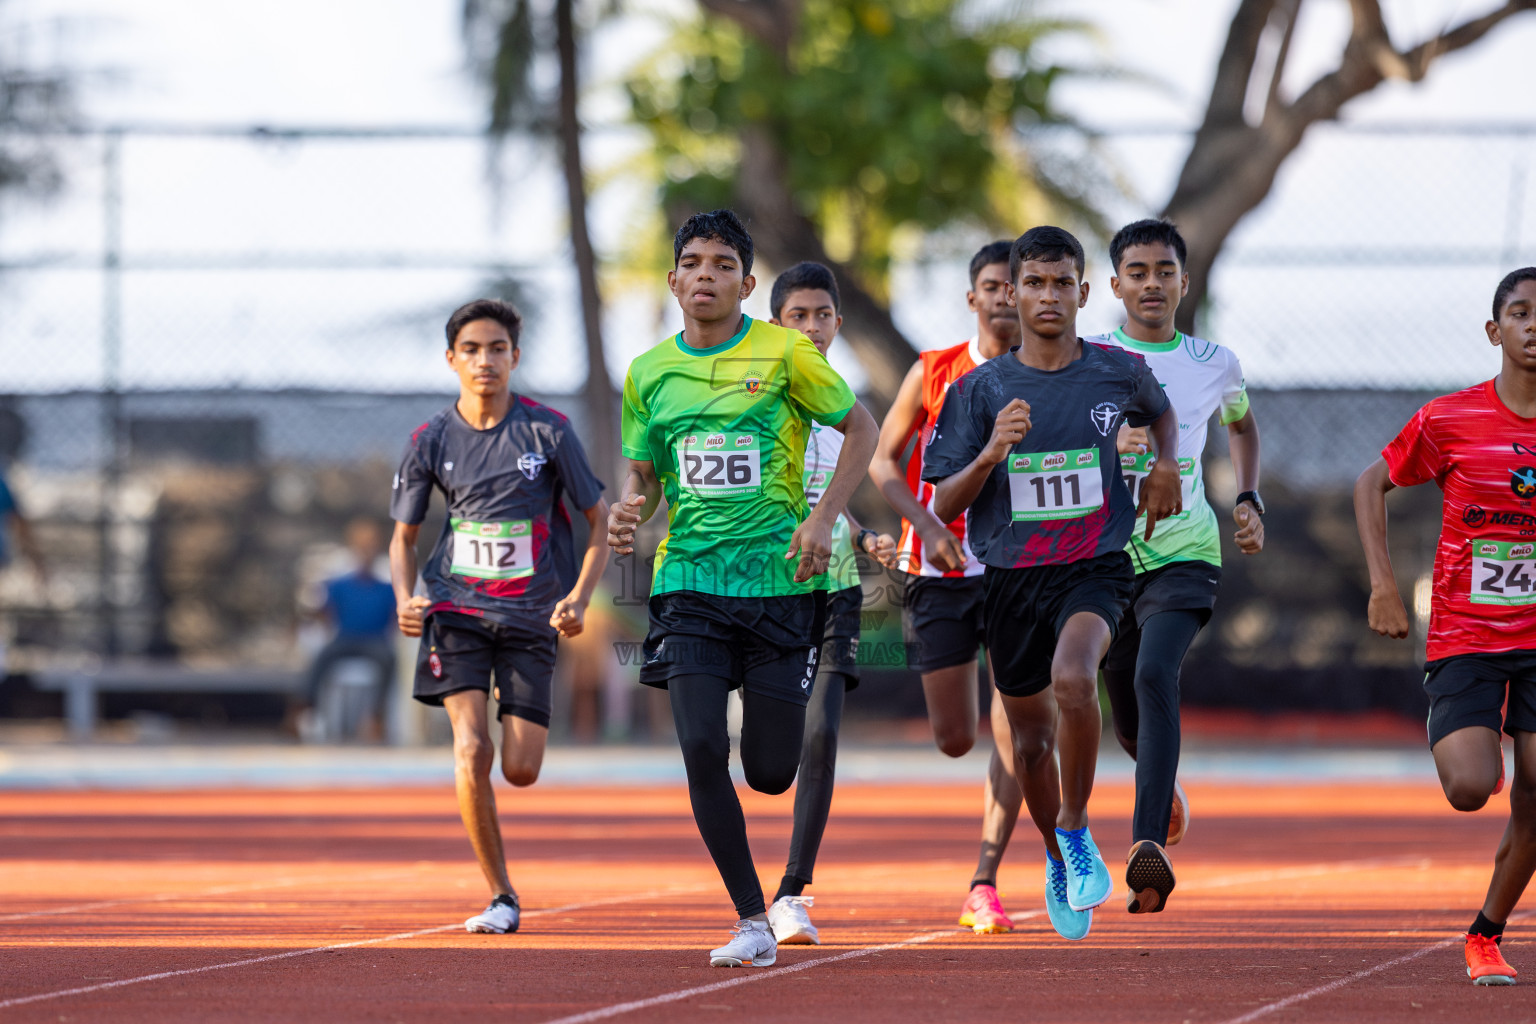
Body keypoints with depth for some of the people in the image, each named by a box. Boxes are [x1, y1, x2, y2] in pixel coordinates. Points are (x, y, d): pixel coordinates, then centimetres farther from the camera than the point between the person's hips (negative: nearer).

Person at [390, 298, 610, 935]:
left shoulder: (548, 431, -6)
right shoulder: (431, 441, -1)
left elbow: (599, 521, 2)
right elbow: (404, 535, 10)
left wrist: (579, 598, -13)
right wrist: (405, 600, -9)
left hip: (532, 616, 0)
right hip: (456, 607, 0)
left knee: (521, 771, -2)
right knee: (472, 751, -17)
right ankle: (500, 896, -5)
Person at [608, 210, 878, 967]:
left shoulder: (784, 354, -3)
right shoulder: (649, 373, 7)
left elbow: (861, 429, 5)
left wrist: (823, 518, -7)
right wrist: (627, 511, -7)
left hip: (779, 583, -2)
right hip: (689, 584, 2)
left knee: (770, 774, -2)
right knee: (703, 750, -14)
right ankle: (753, 923, -3)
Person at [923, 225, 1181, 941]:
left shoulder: (1120, 372, 0)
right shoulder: (980, 390, -3)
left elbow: (1161, 411, 26)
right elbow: (944, 507, -4)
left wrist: (1165, 469, 9)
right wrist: (990, 454, -21)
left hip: (1095, 567, -2)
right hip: (1010, 578, 2)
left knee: (1073, 679, -32)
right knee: (1031, 737, 12)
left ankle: (1075, 828, -13)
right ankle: (1059, 861, 38)